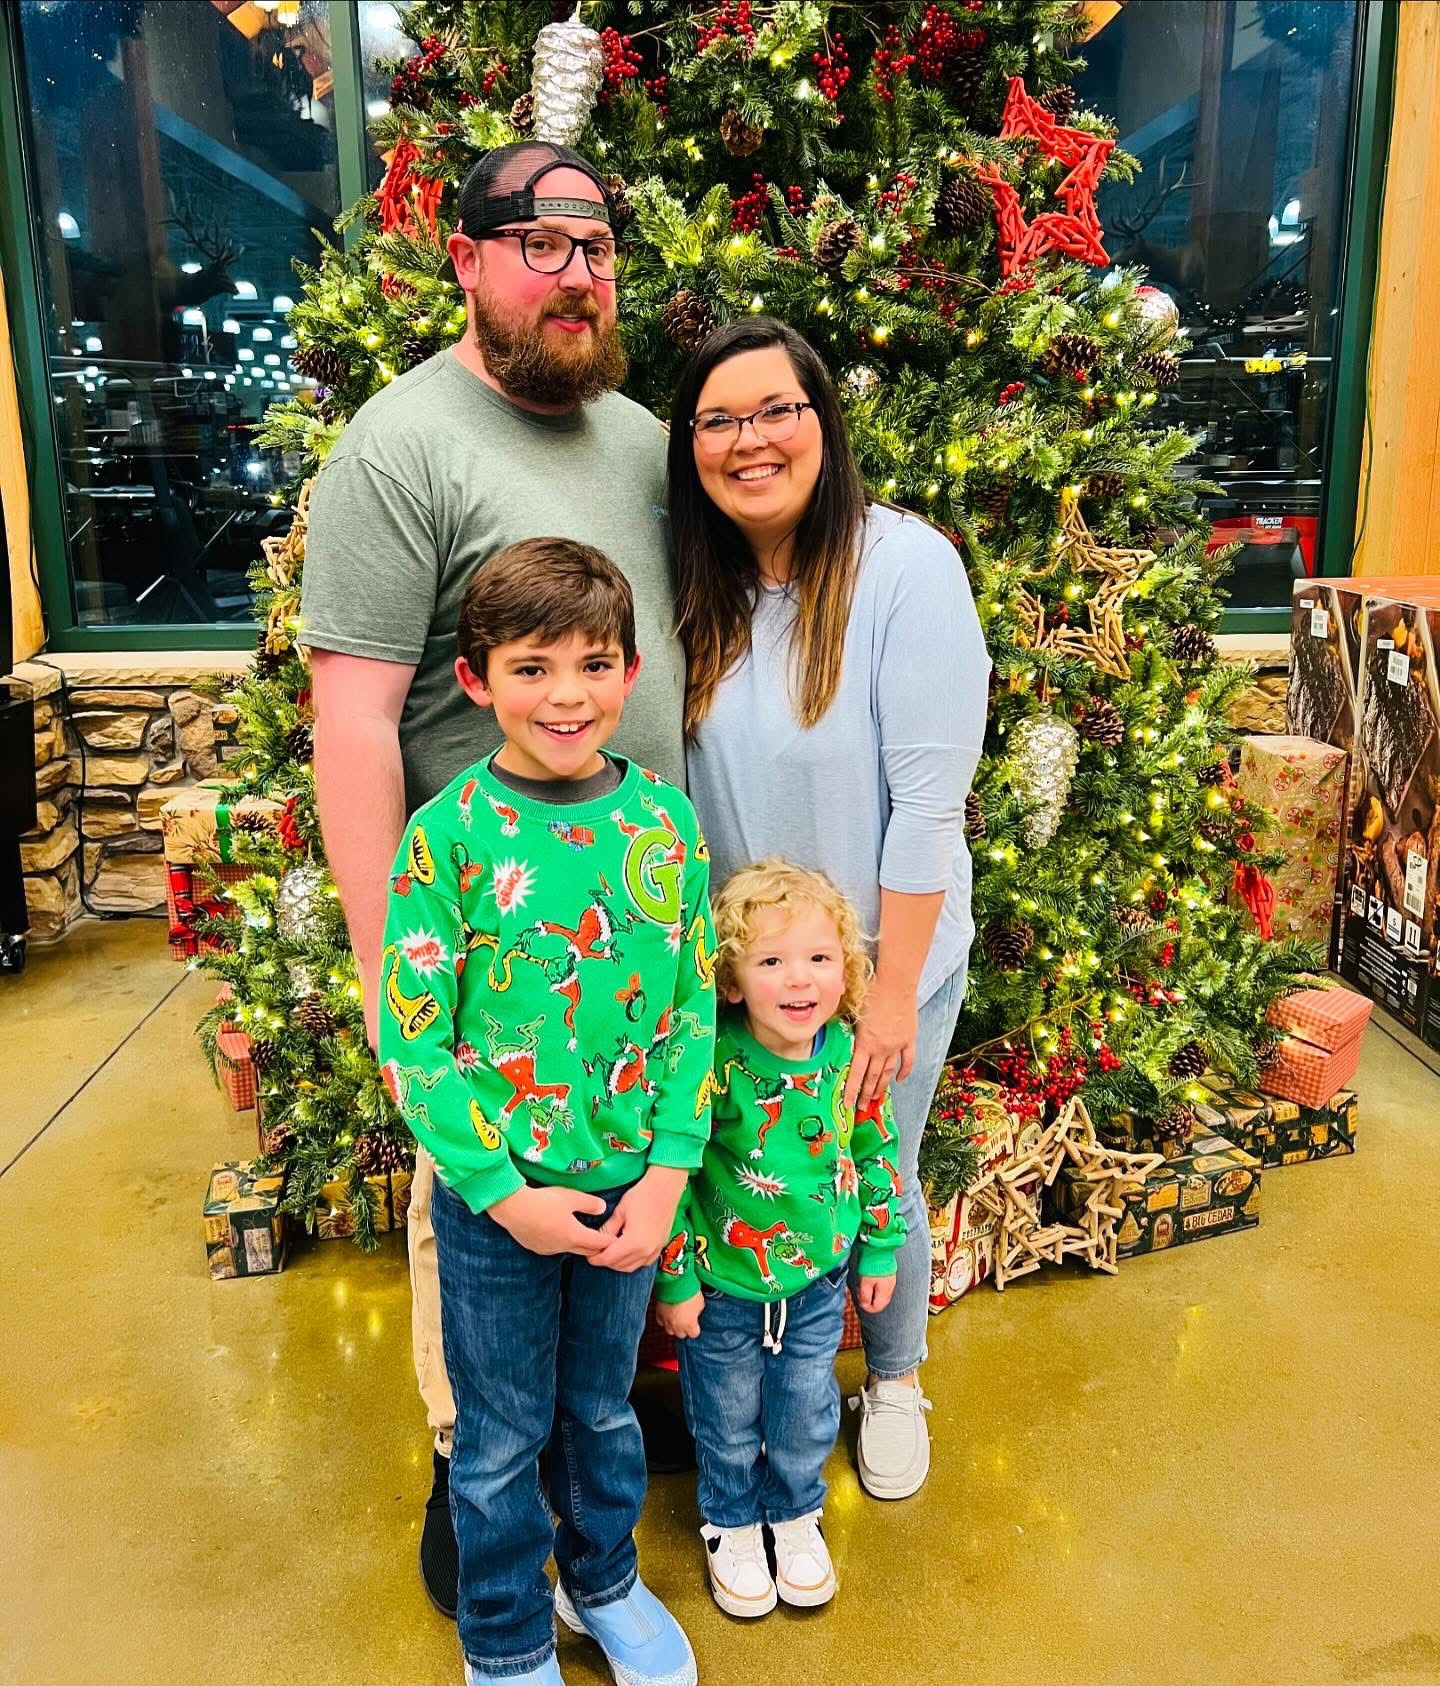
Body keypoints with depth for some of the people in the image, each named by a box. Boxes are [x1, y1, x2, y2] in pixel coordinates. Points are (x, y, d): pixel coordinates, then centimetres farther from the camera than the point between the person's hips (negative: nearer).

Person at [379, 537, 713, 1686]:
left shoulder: (666, 822, -6)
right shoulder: (449, 834, -16)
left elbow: (695, 1009, -2)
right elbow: (410, 1039, -13)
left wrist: (668, 1173, -9)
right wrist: (505, 1192, -15)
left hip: (631, 1186, 3)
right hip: (493, 1195, -2)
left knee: (604, 1405, 24)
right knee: (502, 1438, 16)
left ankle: (603, 1578, 51)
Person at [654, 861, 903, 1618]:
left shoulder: (851, 1056, -15)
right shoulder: (713, 1065, -27)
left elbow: (876, 1155, 1)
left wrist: (881, 1250, 8)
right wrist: (675, 1280, -12)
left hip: (819, 1281, 3)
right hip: (724, 1285, -3)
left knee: (807, 1415, 22)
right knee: (727, 1422, 19)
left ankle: (796, 1515, 51)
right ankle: (732, 1525, 48)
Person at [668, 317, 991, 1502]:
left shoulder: (906, 565, -19)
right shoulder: (699, 586, -4)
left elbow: (930, 797, -20)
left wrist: (890, 992, -17)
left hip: (884, 959, -4)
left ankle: (895, 1382, 44)